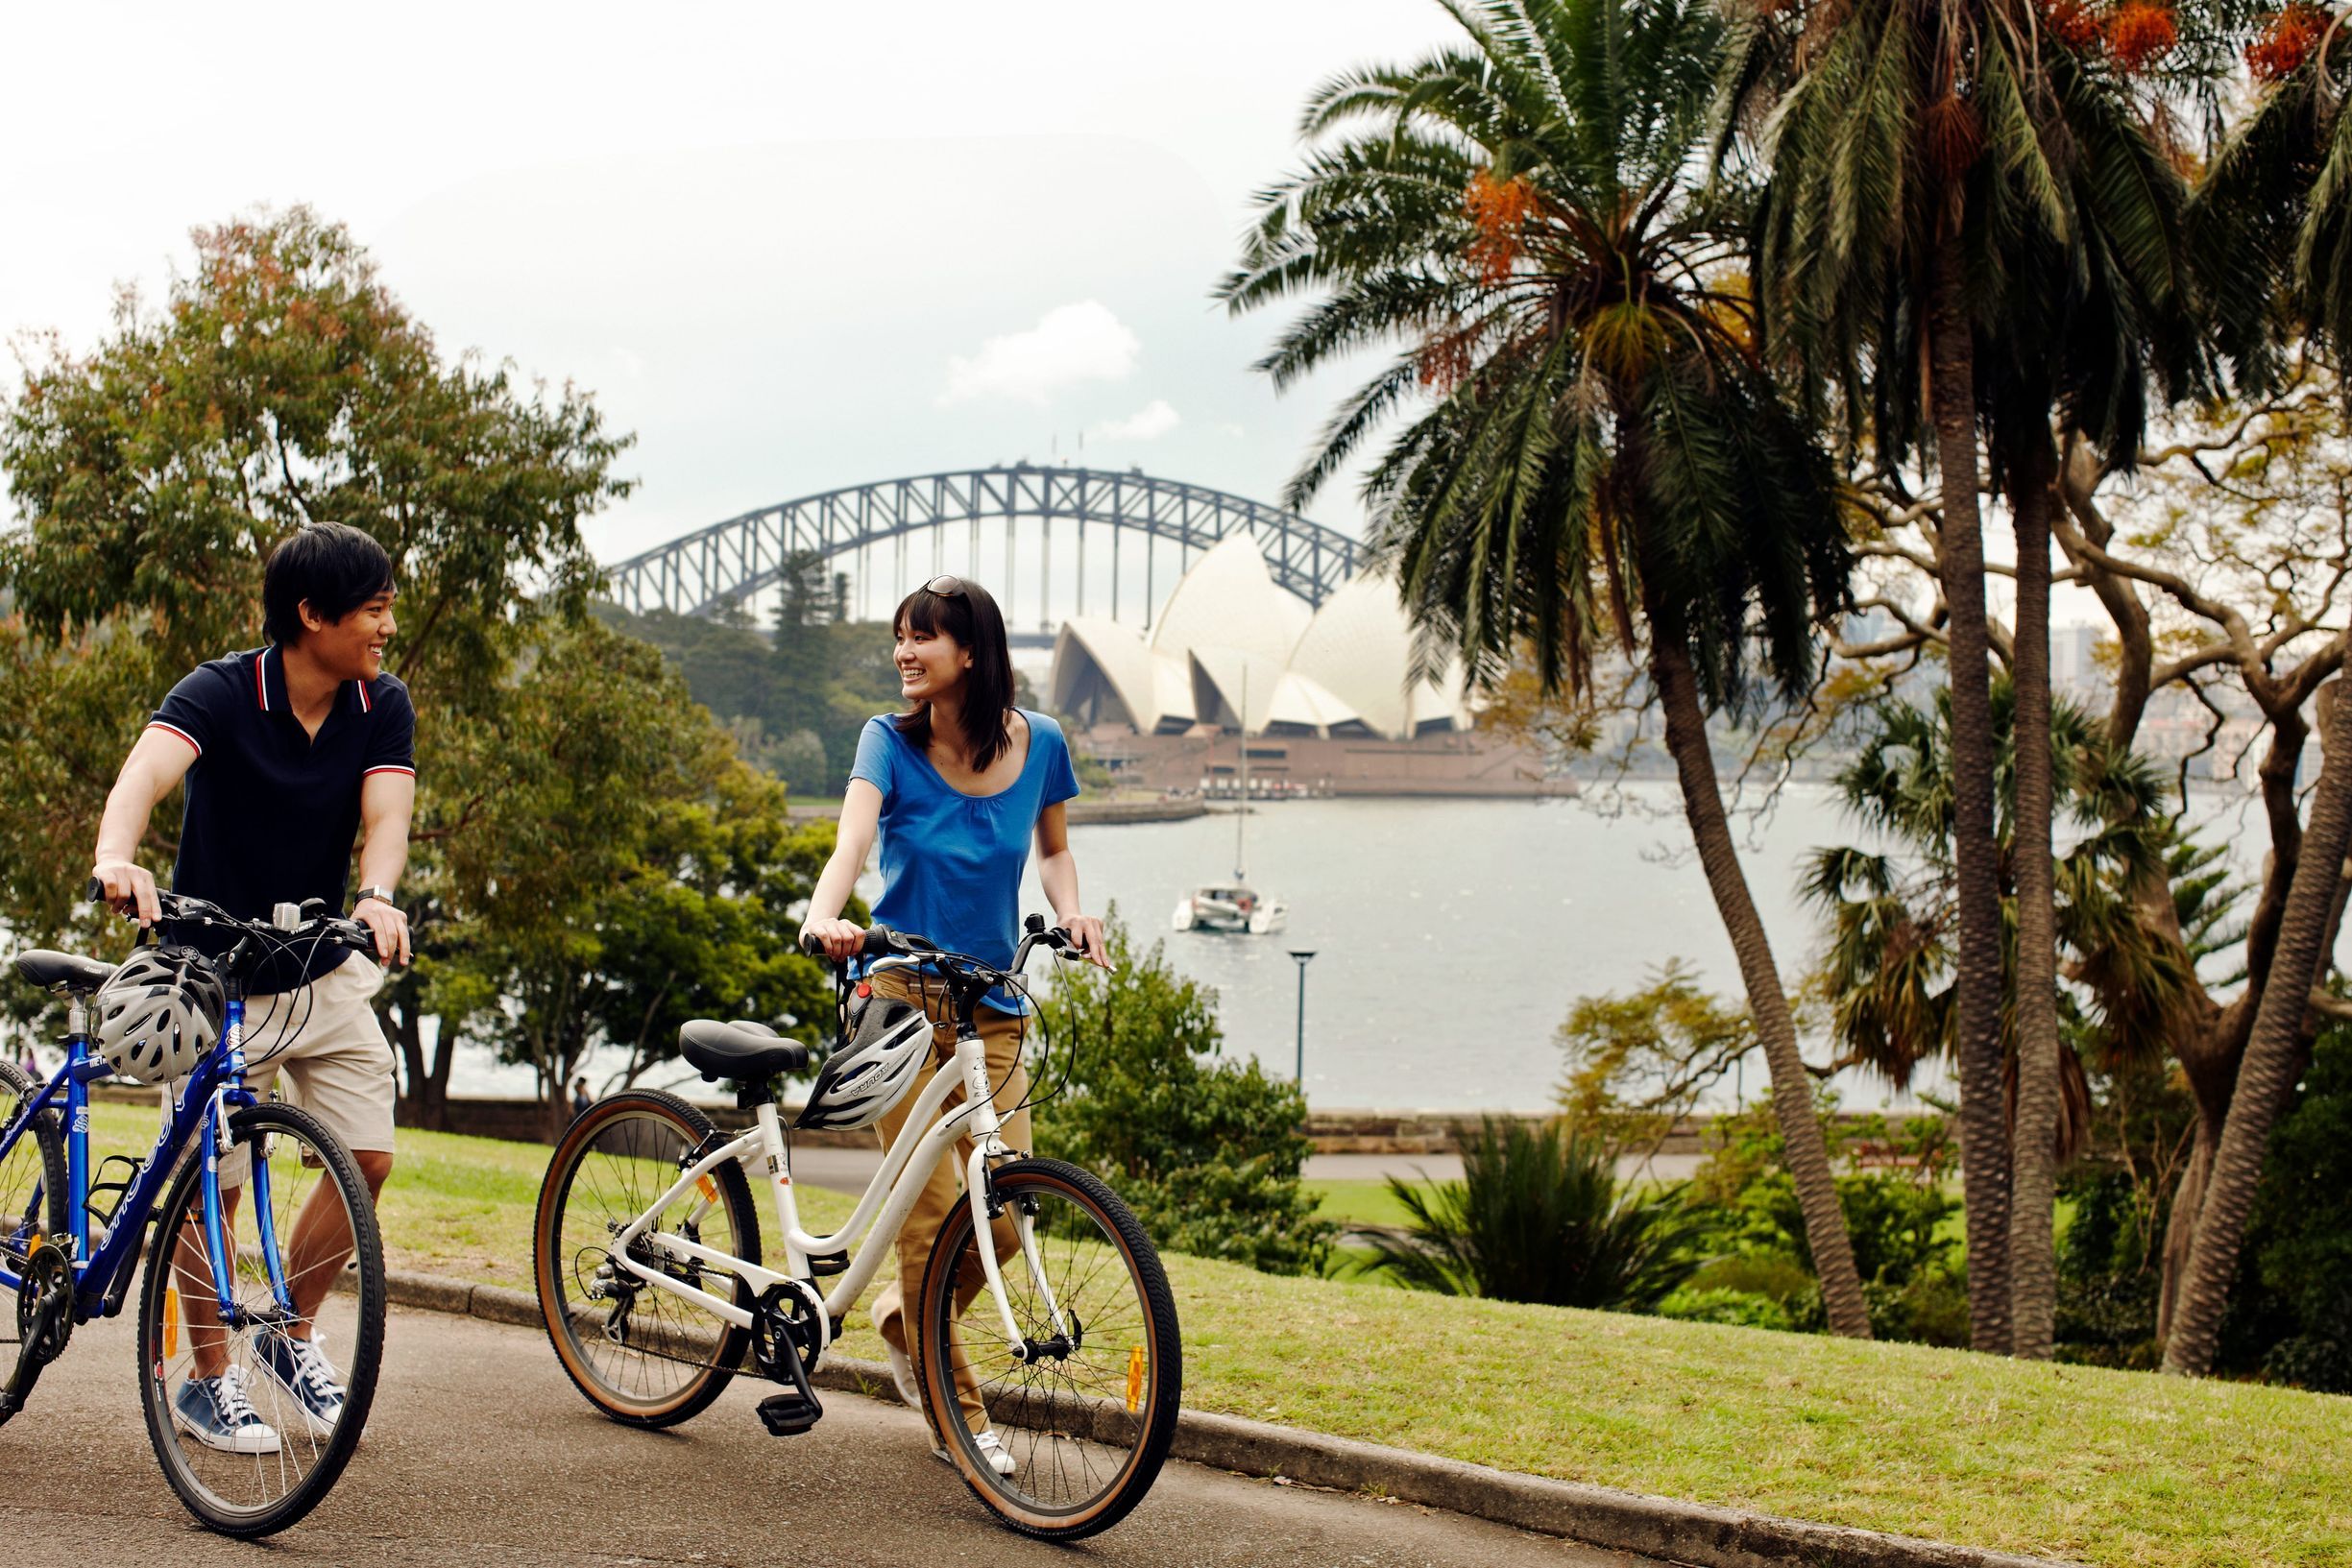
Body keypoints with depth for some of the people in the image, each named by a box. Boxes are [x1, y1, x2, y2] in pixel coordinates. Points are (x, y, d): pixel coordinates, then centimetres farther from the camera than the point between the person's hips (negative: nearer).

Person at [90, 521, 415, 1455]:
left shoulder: (383, 708, -5)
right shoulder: (220, 694, -18)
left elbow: (385, 815, -19)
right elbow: (147, 772, -37)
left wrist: (375, 897, -42)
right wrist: (116, 857, -59)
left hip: (324, 971, 4)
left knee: (368, 1156, -5)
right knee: (212, 1179, -1)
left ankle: (291, 1335, 18)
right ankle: (206, 1382, 16)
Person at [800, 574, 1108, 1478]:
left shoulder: (1037, 744, 1)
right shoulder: (891, 742, -7)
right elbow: (853, 840, -22)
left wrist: (1070, 910, -5)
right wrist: (822, 918, -42)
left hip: (991, 1011, 3)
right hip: (899, 997, -3)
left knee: (1006, 1218, -2)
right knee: (931, 1214, -7)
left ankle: (902, 1318, 30)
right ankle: (961, 1416, 10)